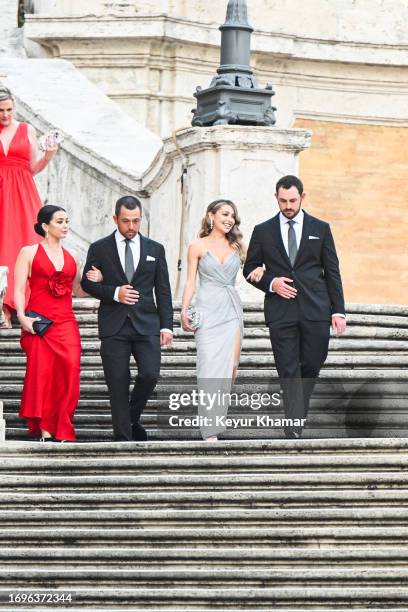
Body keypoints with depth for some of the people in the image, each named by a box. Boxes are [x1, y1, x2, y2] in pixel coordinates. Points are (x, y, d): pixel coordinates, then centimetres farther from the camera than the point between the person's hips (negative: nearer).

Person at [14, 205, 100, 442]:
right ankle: (43, 429, 2)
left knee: (69, 372, -8)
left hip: (66, 323, 4)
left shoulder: (71, 257, 17)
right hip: (39, 323, -4)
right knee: (42, 374, -8)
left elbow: (78, 291, 21)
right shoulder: (29, 253, 4)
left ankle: (60, 429, 0)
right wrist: (22, 316, -15)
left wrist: (93, 281, 1)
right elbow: (19, 290, -1)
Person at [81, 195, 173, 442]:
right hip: (114, 327, -1)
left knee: (150, 375, -13)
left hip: (146, 324, 1)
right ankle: (123, 437, 6)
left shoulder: (155, 249, 10)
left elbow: (163, 291, 9)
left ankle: (133, 417, 14)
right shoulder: (99, 249, 6)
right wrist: (114, 293, -11)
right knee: (118, 385, -2)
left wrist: (167, 325, 1)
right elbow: (87, 283, 5)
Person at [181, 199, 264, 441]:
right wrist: (184, 310, -6)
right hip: (208, 310, -4)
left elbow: (253, 267, 19)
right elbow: (190, 282, 4)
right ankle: (211, 433, -15)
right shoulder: (198, 246, 4)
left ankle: (218, 418, 14)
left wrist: (260, 271, -5)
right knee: (210, 369, -11)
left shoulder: (238, 245, 12)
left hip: (232, 310, 4)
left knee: (230, 368, -1)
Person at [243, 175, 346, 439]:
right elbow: (250, 268, 12)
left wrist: (338, 310, 0)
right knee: (289, 372, -6)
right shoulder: (263, 231, 8)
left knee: (312, 367, 5)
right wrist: (270, 283, -8)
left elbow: (332, 272, 7)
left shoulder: (320, 228, 9)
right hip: (281, 312, -1)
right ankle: (294, 430, -9)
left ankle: (297, 414, 28)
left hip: (315, 310, 1)